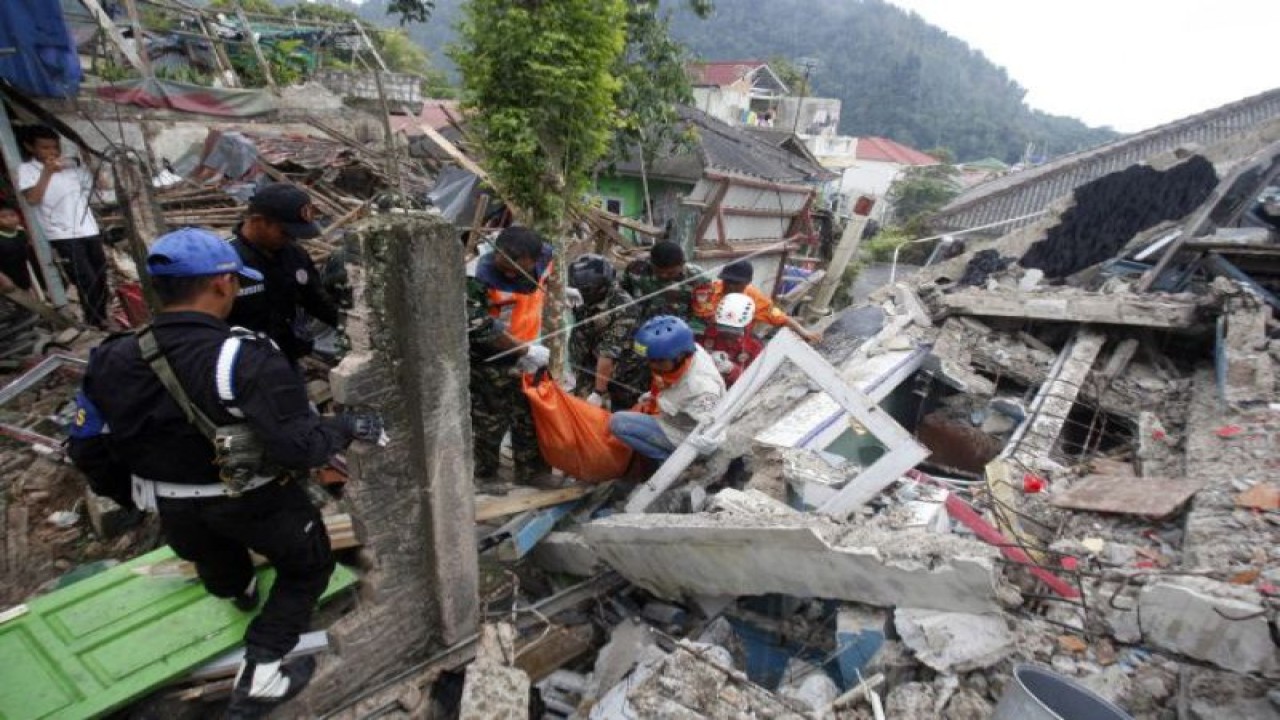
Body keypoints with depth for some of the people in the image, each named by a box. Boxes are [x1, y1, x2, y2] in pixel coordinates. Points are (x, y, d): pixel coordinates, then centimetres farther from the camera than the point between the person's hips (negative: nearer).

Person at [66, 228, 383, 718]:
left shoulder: (114, 361, -13)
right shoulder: (247, 358, -31)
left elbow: (89, 451, -2)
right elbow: (299, 446, -33)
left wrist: (126, 493, 16)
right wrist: (348, 429, -15)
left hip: (176, 509, 6)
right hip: (257, 501, -5)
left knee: (213, 547, 38)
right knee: (307, 568, 20)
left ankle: (238, 590, 69)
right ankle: (259, 677, 16)